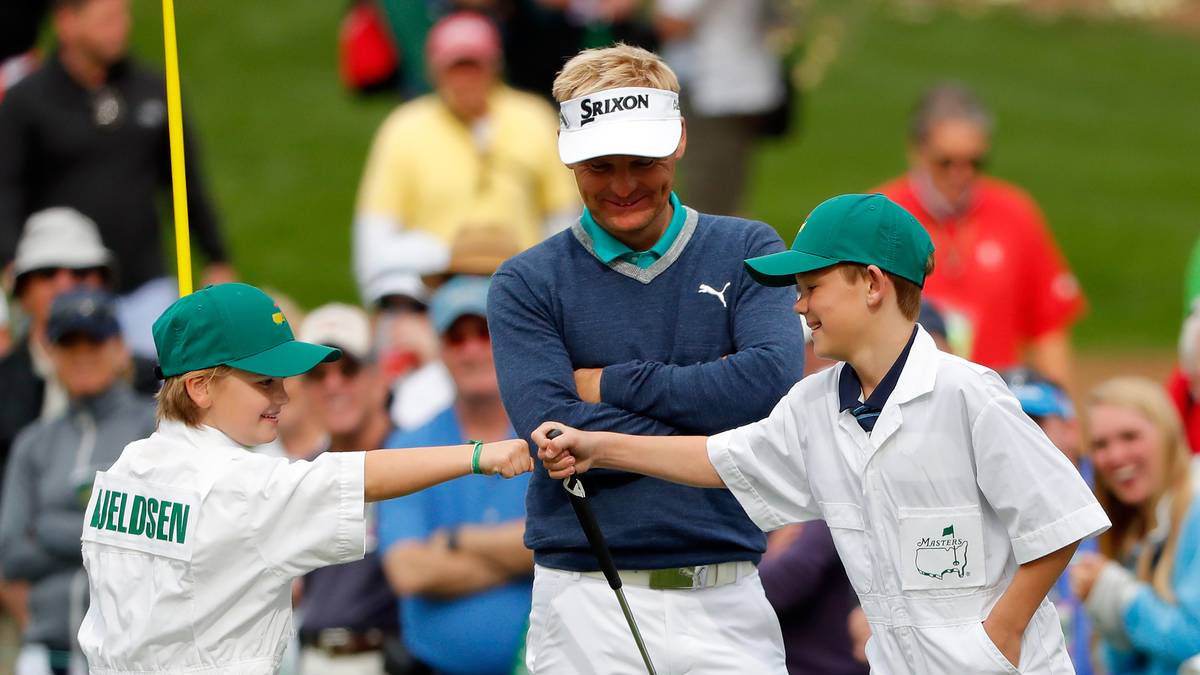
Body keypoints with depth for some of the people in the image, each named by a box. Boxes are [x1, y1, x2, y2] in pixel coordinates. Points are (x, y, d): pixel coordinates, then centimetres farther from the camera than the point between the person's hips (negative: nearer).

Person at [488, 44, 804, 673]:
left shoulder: (747, 253, 7)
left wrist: (610, 384, -6)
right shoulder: (526, 284, 2)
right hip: (586, 602, -1)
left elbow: (772, 383, -10)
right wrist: (717, 440, -10)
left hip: (726, 600, 1)